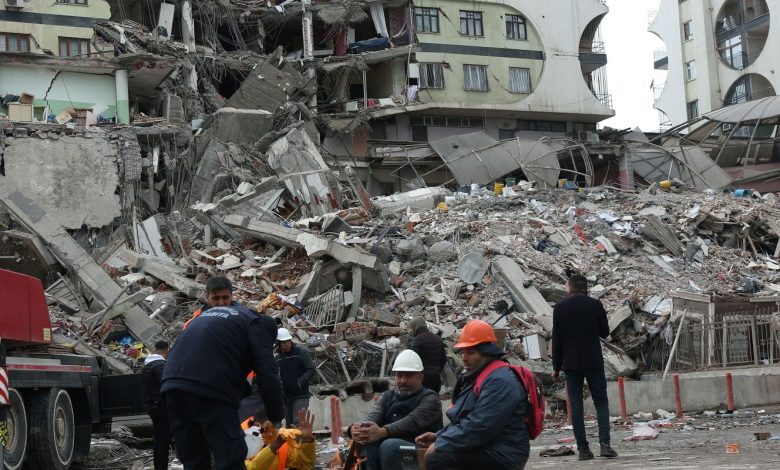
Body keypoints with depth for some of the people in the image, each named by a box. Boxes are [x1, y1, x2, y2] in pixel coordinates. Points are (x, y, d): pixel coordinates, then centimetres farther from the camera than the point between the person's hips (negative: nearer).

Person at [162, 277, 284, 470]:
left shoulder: (206, 316, 34)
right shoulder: (257, 323, 12)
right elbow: (268, 375, 3)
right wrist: (276, 419, 11)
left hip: (172, 385, 7)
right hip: (210, 391, -7)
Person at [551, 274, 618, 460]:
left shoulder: (560, 308, -1)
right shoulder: (595, 305, -3)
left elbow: (556, 340, 1)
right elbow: (605, 332, 5)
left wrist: (556, 367, 7)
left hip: (571, 364, 0)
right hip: (594, 362, 0)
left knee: (576, 405, 3)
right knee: (601, 402, 6)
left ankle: (582, 448, 0)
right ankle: (605, 443, -9)